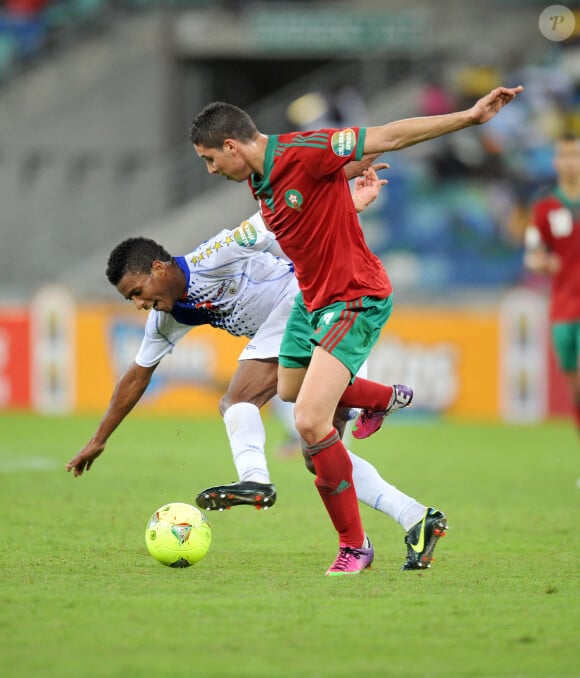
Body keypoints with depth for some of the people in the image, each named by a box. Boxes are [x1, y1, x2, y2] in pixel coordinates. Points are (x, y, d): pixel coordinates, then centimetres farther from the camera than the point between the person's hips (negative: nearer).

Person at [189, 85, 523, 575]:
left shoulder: (301, 153, -23)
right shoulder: (259, 180, 3)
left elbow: (388, 137, -23)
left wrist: (470, 117, -24)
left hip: (354, 300, -10)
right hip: (312, 298, 10)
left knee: (310, 422, -19)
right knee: (290, 389, 30)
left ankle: (354, 546, -5)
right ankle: (383, 399, 56)